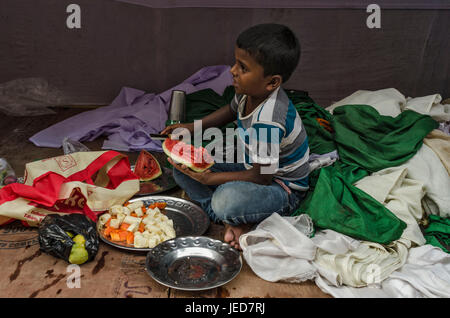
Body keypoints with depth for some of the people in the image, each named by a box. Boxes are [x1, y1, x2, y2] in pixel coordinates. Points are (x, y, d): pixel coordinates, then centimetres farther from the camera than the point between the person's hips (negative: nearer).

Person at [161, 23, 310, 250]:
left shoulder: (268, 122, -35)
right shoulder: (249, 91, -10)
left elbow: (262, 177, -28)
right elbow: (232, 110, 15)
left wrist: (209, 178, -22)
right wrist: (192, 127, 6)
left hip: (281, 187, -9)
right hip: (252, 166, 9)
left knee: (226, 199, -40)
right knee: (182, 169, -1)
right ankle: (231, 221, -11)